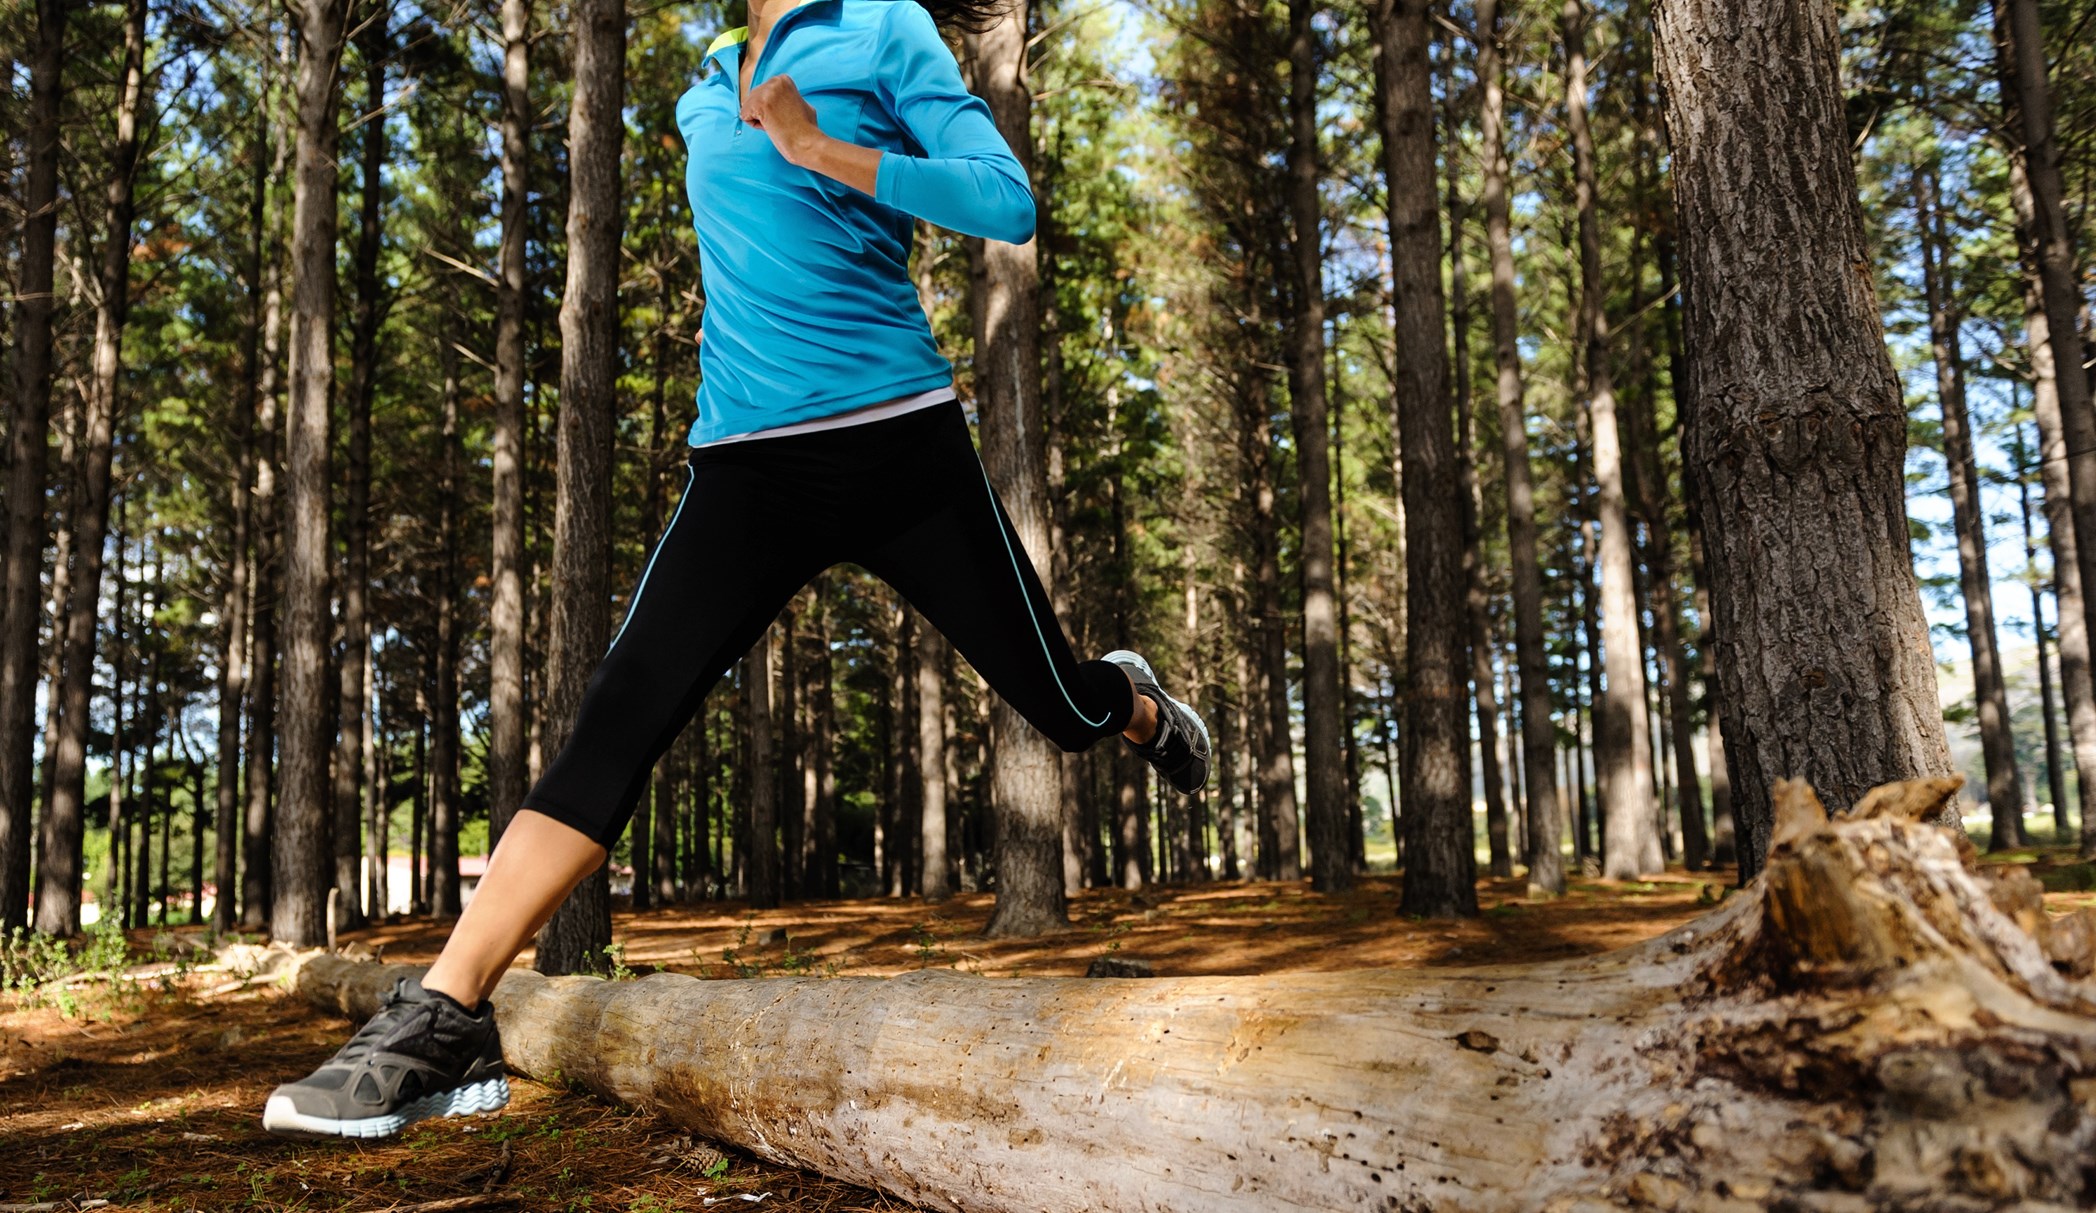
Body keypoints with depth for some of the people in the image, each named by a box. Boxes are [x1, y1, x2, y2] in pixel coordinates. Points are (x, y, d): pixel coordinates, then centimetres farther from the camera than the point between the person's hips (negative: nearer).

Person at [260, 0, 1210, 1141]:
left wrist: (819, 147, -15)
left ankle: (1136, 700, 44)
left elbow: (1006, 204, -9)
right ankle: (444, 1021, -16)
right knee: (621, 712, -15)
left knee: (1060, 704, 7)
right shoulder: (707, 94, 19)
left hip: (902, 444, -3)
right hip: (748, 464, 3)